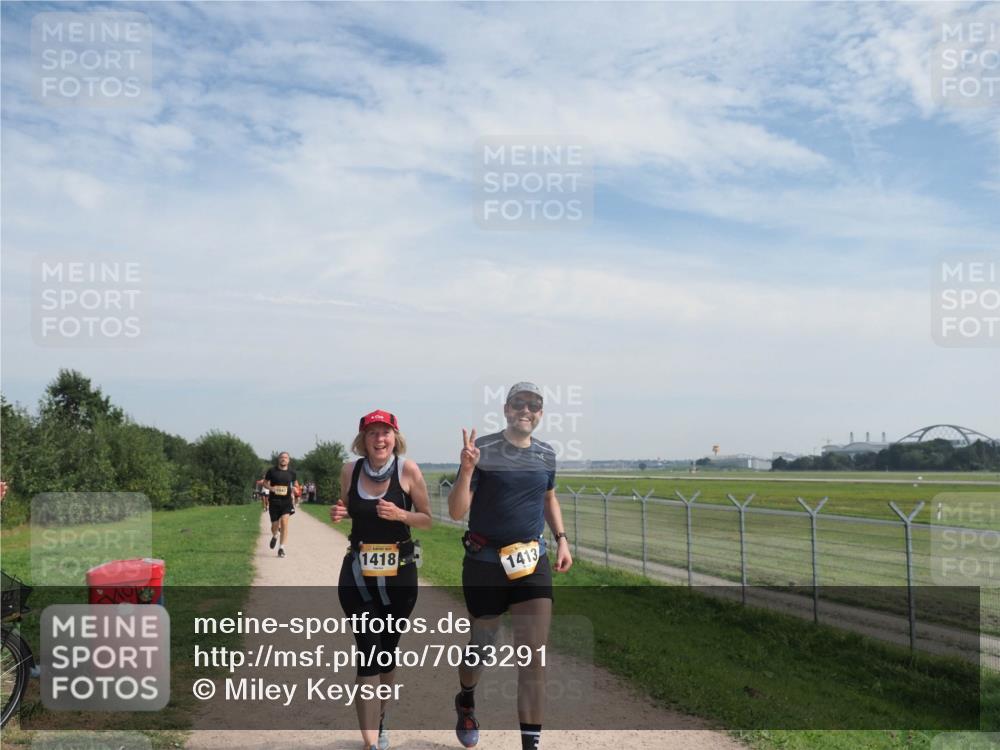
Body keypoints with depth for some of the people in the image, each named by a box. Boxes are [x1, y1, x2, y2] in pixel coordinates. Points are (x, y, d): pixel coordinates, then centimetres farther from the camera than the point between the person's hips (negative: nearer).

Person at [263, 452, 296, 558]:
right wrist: (270, 488, -14)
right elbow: (265, 483, 7)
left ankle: (282, 548, -11)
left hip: (286, 502, 0)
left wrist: (294, 489, -2)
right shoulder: (272, 471, -1)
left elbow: (294, 484, 20)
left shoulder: (291, 473, 4)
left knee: (284, 522, -16)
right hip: (274, 501, 0)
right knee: (274, 525, 4)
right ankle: (275, 536, 42)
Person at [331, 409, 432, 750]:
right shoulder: (351, 471, -3)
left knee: (387, 652, 13)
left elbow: (427, 520, -2)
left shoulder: (408, 470, -10)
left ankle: (380, 720, 38)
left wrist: (400, 514, -20)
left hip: (399, 573, 0)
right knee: (369, 655, -9)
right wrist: (341, 514, -6)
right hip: (358, 573, 1)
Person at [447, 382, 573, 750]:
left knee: (534, 653, -5)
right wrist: (466, 470, -29)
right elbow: (456, 512, -13)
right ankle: (466, 702, 46)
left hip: (532, 561, 3)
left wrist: (561, 539, 11)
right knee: (481, 645, 13)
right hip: (484, 563, -3)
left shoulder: (546, 454, 5)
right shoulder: (482, 450, -10)